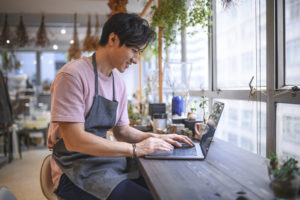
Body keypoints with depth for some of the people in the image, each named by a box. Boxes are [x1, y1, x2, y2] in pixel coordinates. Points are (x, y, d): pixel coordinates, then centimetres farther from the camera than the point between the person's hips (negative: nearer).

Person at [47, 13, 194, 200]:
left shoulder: (119, 83, 8)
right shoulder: (73, 75, -16)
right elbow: (74, 141, -23)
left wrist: (156, 138, -2)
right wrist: (135, 148, -23)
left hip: (106, 159, 7)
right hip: (76, 170, -7)